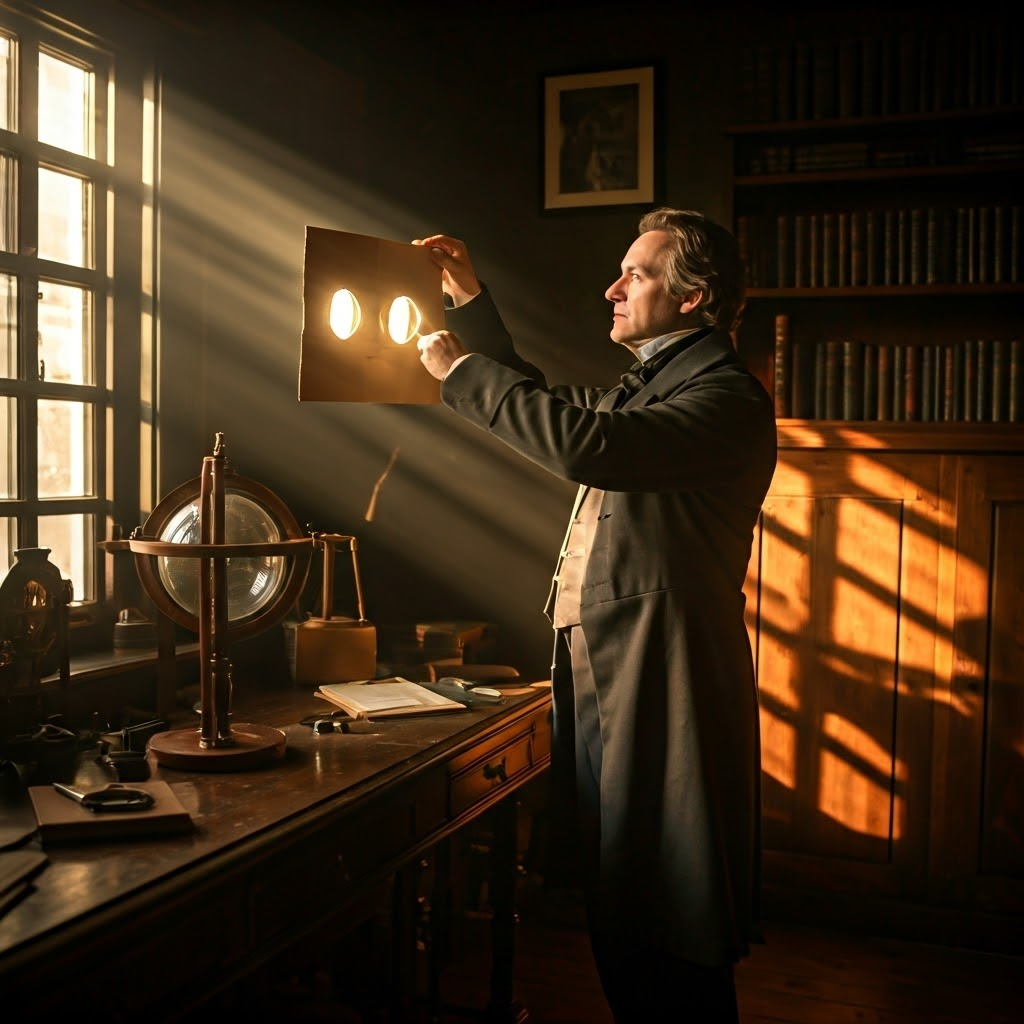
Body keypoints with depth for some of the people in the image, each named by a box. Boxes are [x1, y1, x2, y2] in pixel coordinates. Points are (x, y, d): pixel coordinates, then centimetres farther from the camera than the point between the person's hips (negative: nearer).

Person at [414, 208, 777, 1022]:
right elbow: (547, 406, 34)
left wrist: (461, 370, -17)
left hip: (660, 692, -9)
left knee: (667, 945, 2)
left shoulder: (727, 396, -13)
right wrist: (471, 301, 27)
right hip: (596, 681, 10)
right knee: (615, 921, 18)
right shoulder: (645, 386, 19)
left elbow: (590, 445, -29)